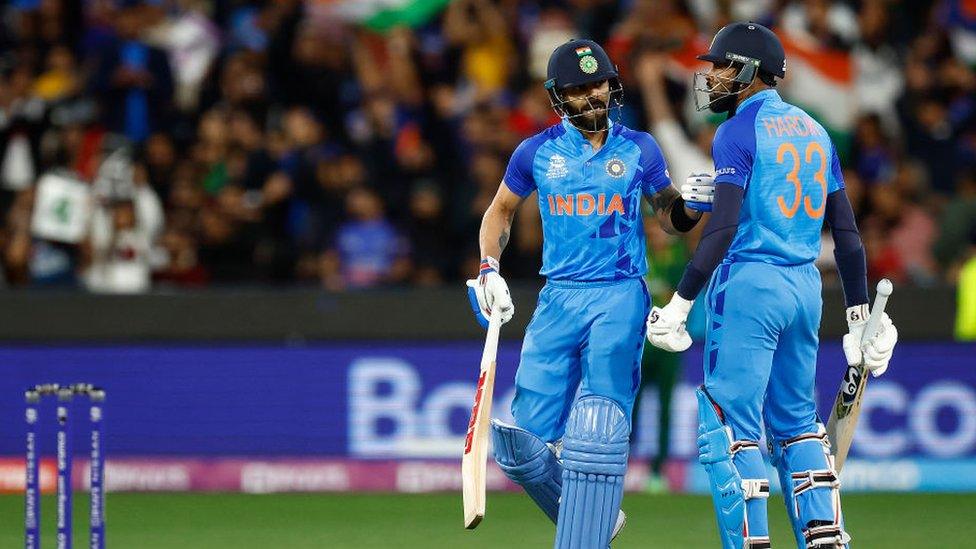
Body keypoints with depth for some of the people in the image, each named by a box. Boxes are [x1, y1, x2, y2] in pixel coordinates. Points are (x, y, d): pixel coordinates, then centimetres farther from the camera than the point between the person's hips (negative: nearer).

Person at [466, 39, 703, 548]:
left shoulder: (640, 149, 4)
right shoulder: (537, 152, 6)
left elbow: (669, 215, 11)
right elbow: (500, 211, 19)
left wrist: (691, 204, -12)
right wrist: (489, 271, 4)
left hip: (620, 299, -2)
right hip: (558, 298, 2)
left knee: (596, 437, -14)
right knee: (525, 442, -1)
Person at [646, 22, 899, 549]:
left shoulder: (739, 132, -8)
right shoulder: (814, 131, 14)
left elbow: (722, 229, -17)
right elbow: (847, 234, 13)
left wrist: (680, 303, -16)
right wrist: (859, 313, 18)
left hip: (750, 285, -7)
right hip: (805, 287, 7)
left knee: (730, 425, -3)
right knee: (796, 421, 16)